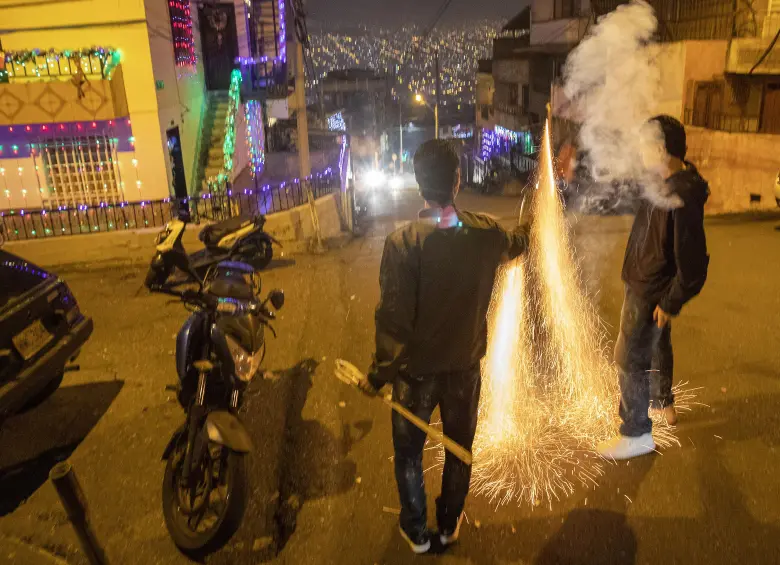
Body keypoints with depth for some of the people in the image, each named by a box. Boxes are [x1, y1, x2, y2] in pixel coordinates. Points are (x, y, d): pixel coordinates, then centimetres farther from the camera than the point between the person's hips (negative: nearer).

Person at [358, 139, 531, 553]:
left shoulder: (402, 243, -23)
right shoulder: (485, 232, -11)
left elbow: (394, 318, -23)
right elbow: (515, 245, 14)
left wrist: (378, 375, -10)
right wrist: (530, 228, 38)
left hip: (416, 369, -3)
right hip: (465, 365, 3)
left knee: (409, 454, 20)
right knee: (460, 450, 23)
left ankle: (416, 532, 37)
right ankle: (450, 525, 42)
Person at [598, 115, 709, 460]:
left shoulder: (683, 194, -29)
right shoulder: (662, 183, 1)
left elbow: (693, 259, -28)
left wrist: (672, 302, -22)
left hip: (651, 292, -10)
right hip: (647, 286, 10)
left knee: (629, 358, -1)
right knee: (656, 347, 27)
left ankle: (637, 434, 13)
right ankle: (663, 403, 49)